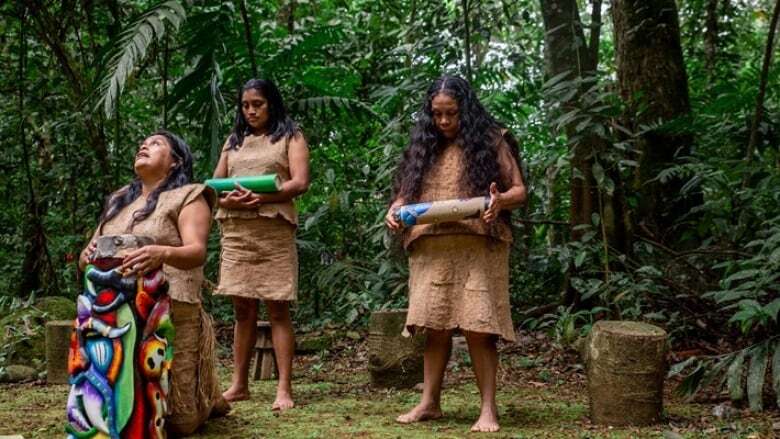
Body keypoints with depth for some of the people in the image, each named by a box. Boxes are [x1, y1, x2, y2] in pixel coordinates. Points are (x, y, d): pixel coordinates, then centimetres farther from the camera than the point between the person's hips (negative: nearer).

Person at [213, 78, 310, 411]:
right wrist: (227, 200, -8)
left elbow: (300, 182, -4)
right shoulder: (234, 141, 20)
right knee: (243, 309, 5)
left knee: (277, 309, -6)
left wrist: (264, 197, -19)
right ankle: (239, 384, 11)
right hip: (235, 230, 4)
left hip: (273, 230, -4)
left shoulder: (290, 137, 8)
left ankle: (284, 389, -6)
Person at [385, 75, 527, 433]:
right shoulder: (424, 146, 15)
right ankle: (429, 403, 10)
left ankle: (488, 409, -1)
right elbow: (406, 192, 17)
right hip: (431, 251, 3)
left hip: (478, 248, -3)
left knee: (477, 328, -7)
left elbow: (519, 191, 2)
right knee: (435, 326, 1)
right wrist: (395, 211, -5)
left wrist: (500, 200, -20)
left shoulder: (491, 141, 5)